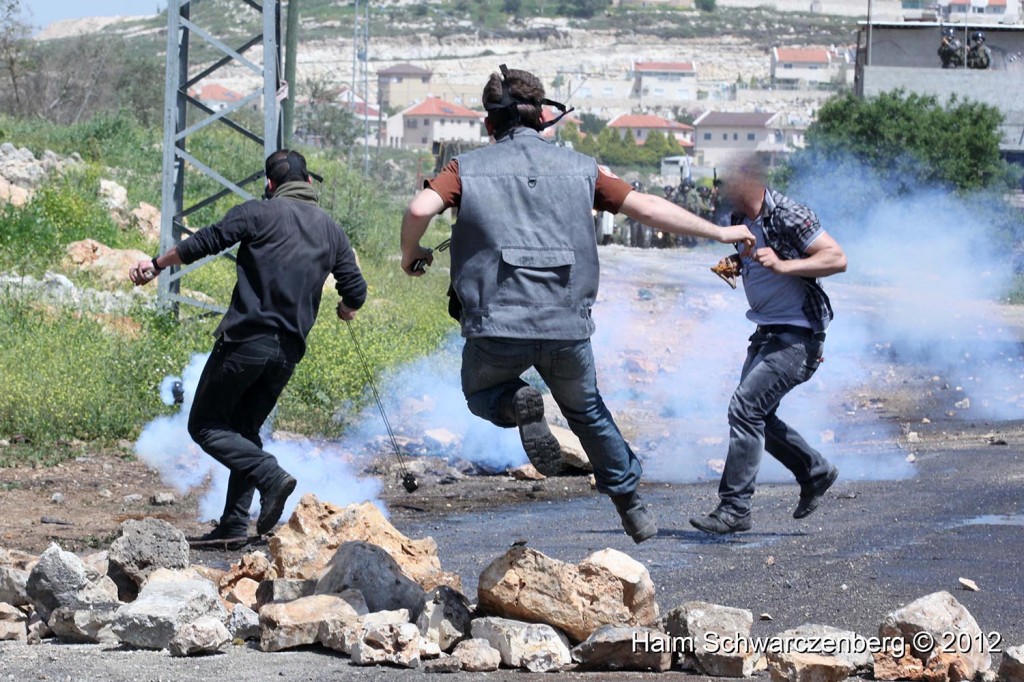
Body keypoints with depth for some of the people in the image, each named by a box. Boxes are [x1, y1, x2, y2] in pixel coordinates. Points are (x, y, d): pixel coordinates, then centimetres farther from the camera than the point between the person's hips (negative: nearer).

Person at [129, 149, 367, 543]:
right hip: (289, 350, 6)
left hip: (246, 339, -6)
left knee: (205, 425, 3)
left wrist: (156, 264, 7)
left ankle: (271, 476, -17)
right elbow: (355, 291, 13)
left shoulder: (259, 214, -2)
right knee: (245, 429, 18)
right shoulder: (331, 231, 13)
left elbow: (204, 243, -6)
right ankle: (236, 522, 8)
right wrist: (346, 310, 36)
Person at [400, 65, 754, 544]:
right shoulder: (579, 169, 10)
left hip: (497, 326, -2)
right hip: (568, 325, 2)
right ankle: (629, 501, 32)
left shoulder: (468, 169, 4)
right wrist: (721, 233, 21)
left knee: (482, 396, 26)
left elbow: (421, 208, -13)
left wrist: (410, 254, 8)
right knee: (586, 410, 28)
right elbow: (649, 208, 11)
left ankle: (518, 405, -7)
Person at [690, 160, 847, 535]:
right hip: (767, 333, 10)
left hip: (798, 335, -10)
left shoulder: (788, 216, -18)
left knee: (746, 407, -17)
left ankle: (735, 508, -14)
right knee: (756, 415, 14)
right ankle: (815, 472, 32)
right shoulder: (741, 219, 8)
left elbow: (837, 259, -23)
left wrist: (782, 265, -30)